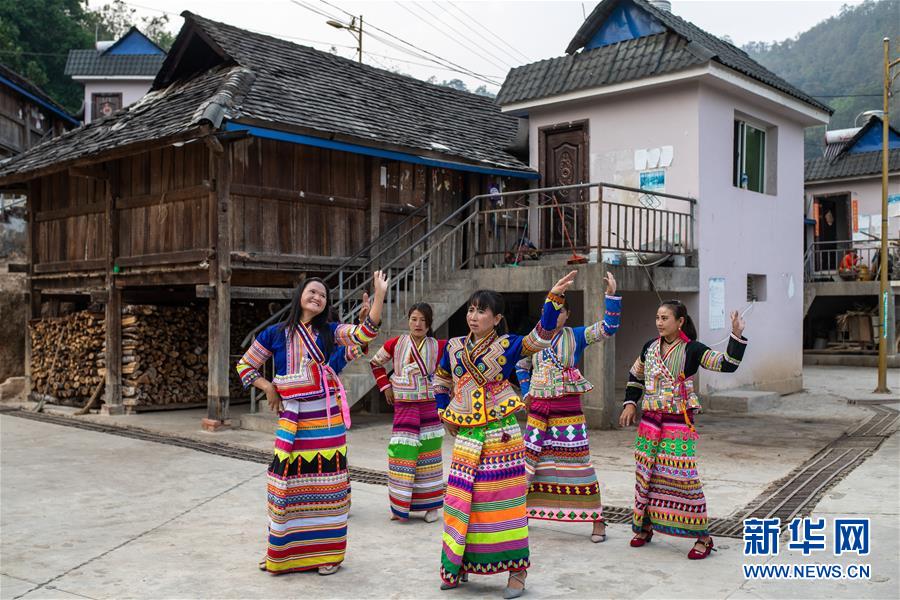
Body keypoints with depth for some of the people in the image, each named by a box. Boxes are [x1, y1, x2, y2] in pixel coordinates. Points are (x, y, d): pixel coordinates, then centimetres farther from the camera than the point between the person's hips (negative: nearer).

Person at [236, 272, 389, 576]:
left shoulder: (329, 331, 4)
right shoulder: (276, 333, 4)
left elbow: (365, 333, -11)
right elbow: (245, 365, 13)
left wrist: (380, 294, -20)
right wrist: (268, 388, 1)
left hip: (327, 419, 0)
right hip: (292, 419, 0)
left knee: (326, 483, 3)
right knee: (288, 483, 4)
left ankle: (327, 553, 16)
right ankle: (281, 553, 22)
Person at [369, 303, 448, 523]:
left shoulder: (438, 347, -3)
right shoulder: (396, 343, 0)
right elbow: (375, 363, 13)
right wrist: (385, 386, 6)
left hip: (430, 407, 0)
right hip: (404, 407, 0)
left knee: (429, 455, 5)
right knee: (402, 454, -2)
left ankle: (431, 505, 15)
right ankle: (399, 506, 10)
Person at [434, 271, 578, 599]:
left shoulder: (506, 345, -4)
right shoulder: (454, 347, 8)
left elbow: (541, 337, -20)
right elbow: (440, 381, 24)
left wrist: (554, 298, -31)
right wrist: (445, 414, 19)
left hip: (501, 433, -4)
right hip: (466, 436, 4)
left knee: (503, 500, -2)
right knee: (461, 500, 9)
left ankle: (517, 571, 10)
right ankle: (458, 566, 25)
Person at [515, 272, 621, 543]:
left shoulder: (577, 336, 0)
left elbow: (607, 328, -11)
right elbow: (521, 366, 23)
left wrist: (611, 295, -19)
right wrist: (527, 392, 12)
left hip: (568, 409, -3)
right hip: (538, 410, 3)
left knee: (578, 462, -4)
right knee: (529, 462, 7)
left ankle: (597, 519, 6)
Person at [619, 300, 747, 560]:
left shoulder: (692, 350, -7)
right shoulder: (650, 347, 8)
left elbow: (728, 364, -14)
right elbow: (635, 376, 22)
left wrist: (737, 336, -23)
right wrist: (630, 404, 15)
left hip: (679, 423, -5)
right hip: (649, 421, 5)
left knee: (682, 478, -9)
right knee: (645, 475, 10)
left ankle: (703, 537, 3)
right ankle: (644, 527, 28)